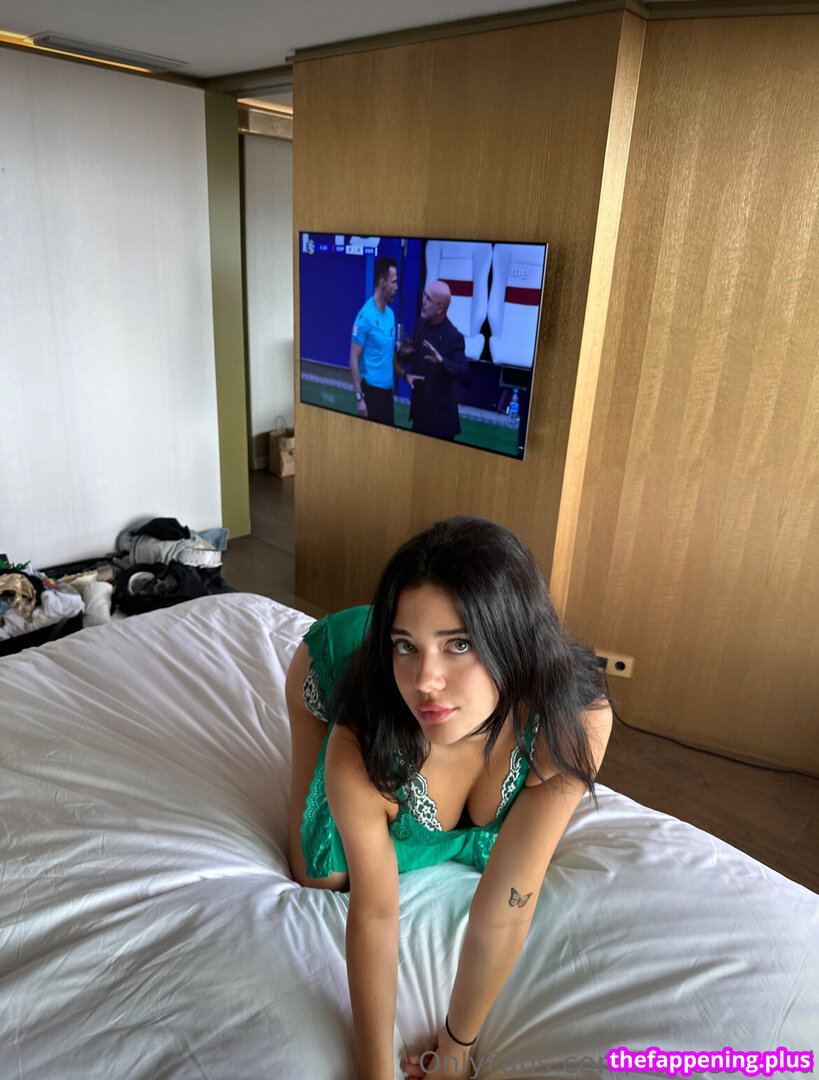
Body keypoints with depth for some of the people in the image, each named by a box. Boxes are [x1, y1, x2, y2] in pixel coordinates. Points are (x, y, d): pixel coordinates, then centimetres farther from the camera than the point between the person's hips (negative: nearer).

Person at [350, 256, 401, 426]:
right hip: (372, 389, -7)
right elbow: (354, 359, -14)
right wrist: (359, 398, -17)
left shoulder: (390, 313, 10)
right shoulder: (365, 316, -14)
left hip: (387, 389, 7)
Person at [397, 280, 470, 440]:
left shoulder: (453, 337, -19)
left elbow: (466, 376, -27)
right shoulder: (421, 324, 2)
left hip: (441, 414, -7)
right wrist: (404, 353, -7)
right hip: (419, 407, 7)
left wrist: (442, 361, -40)